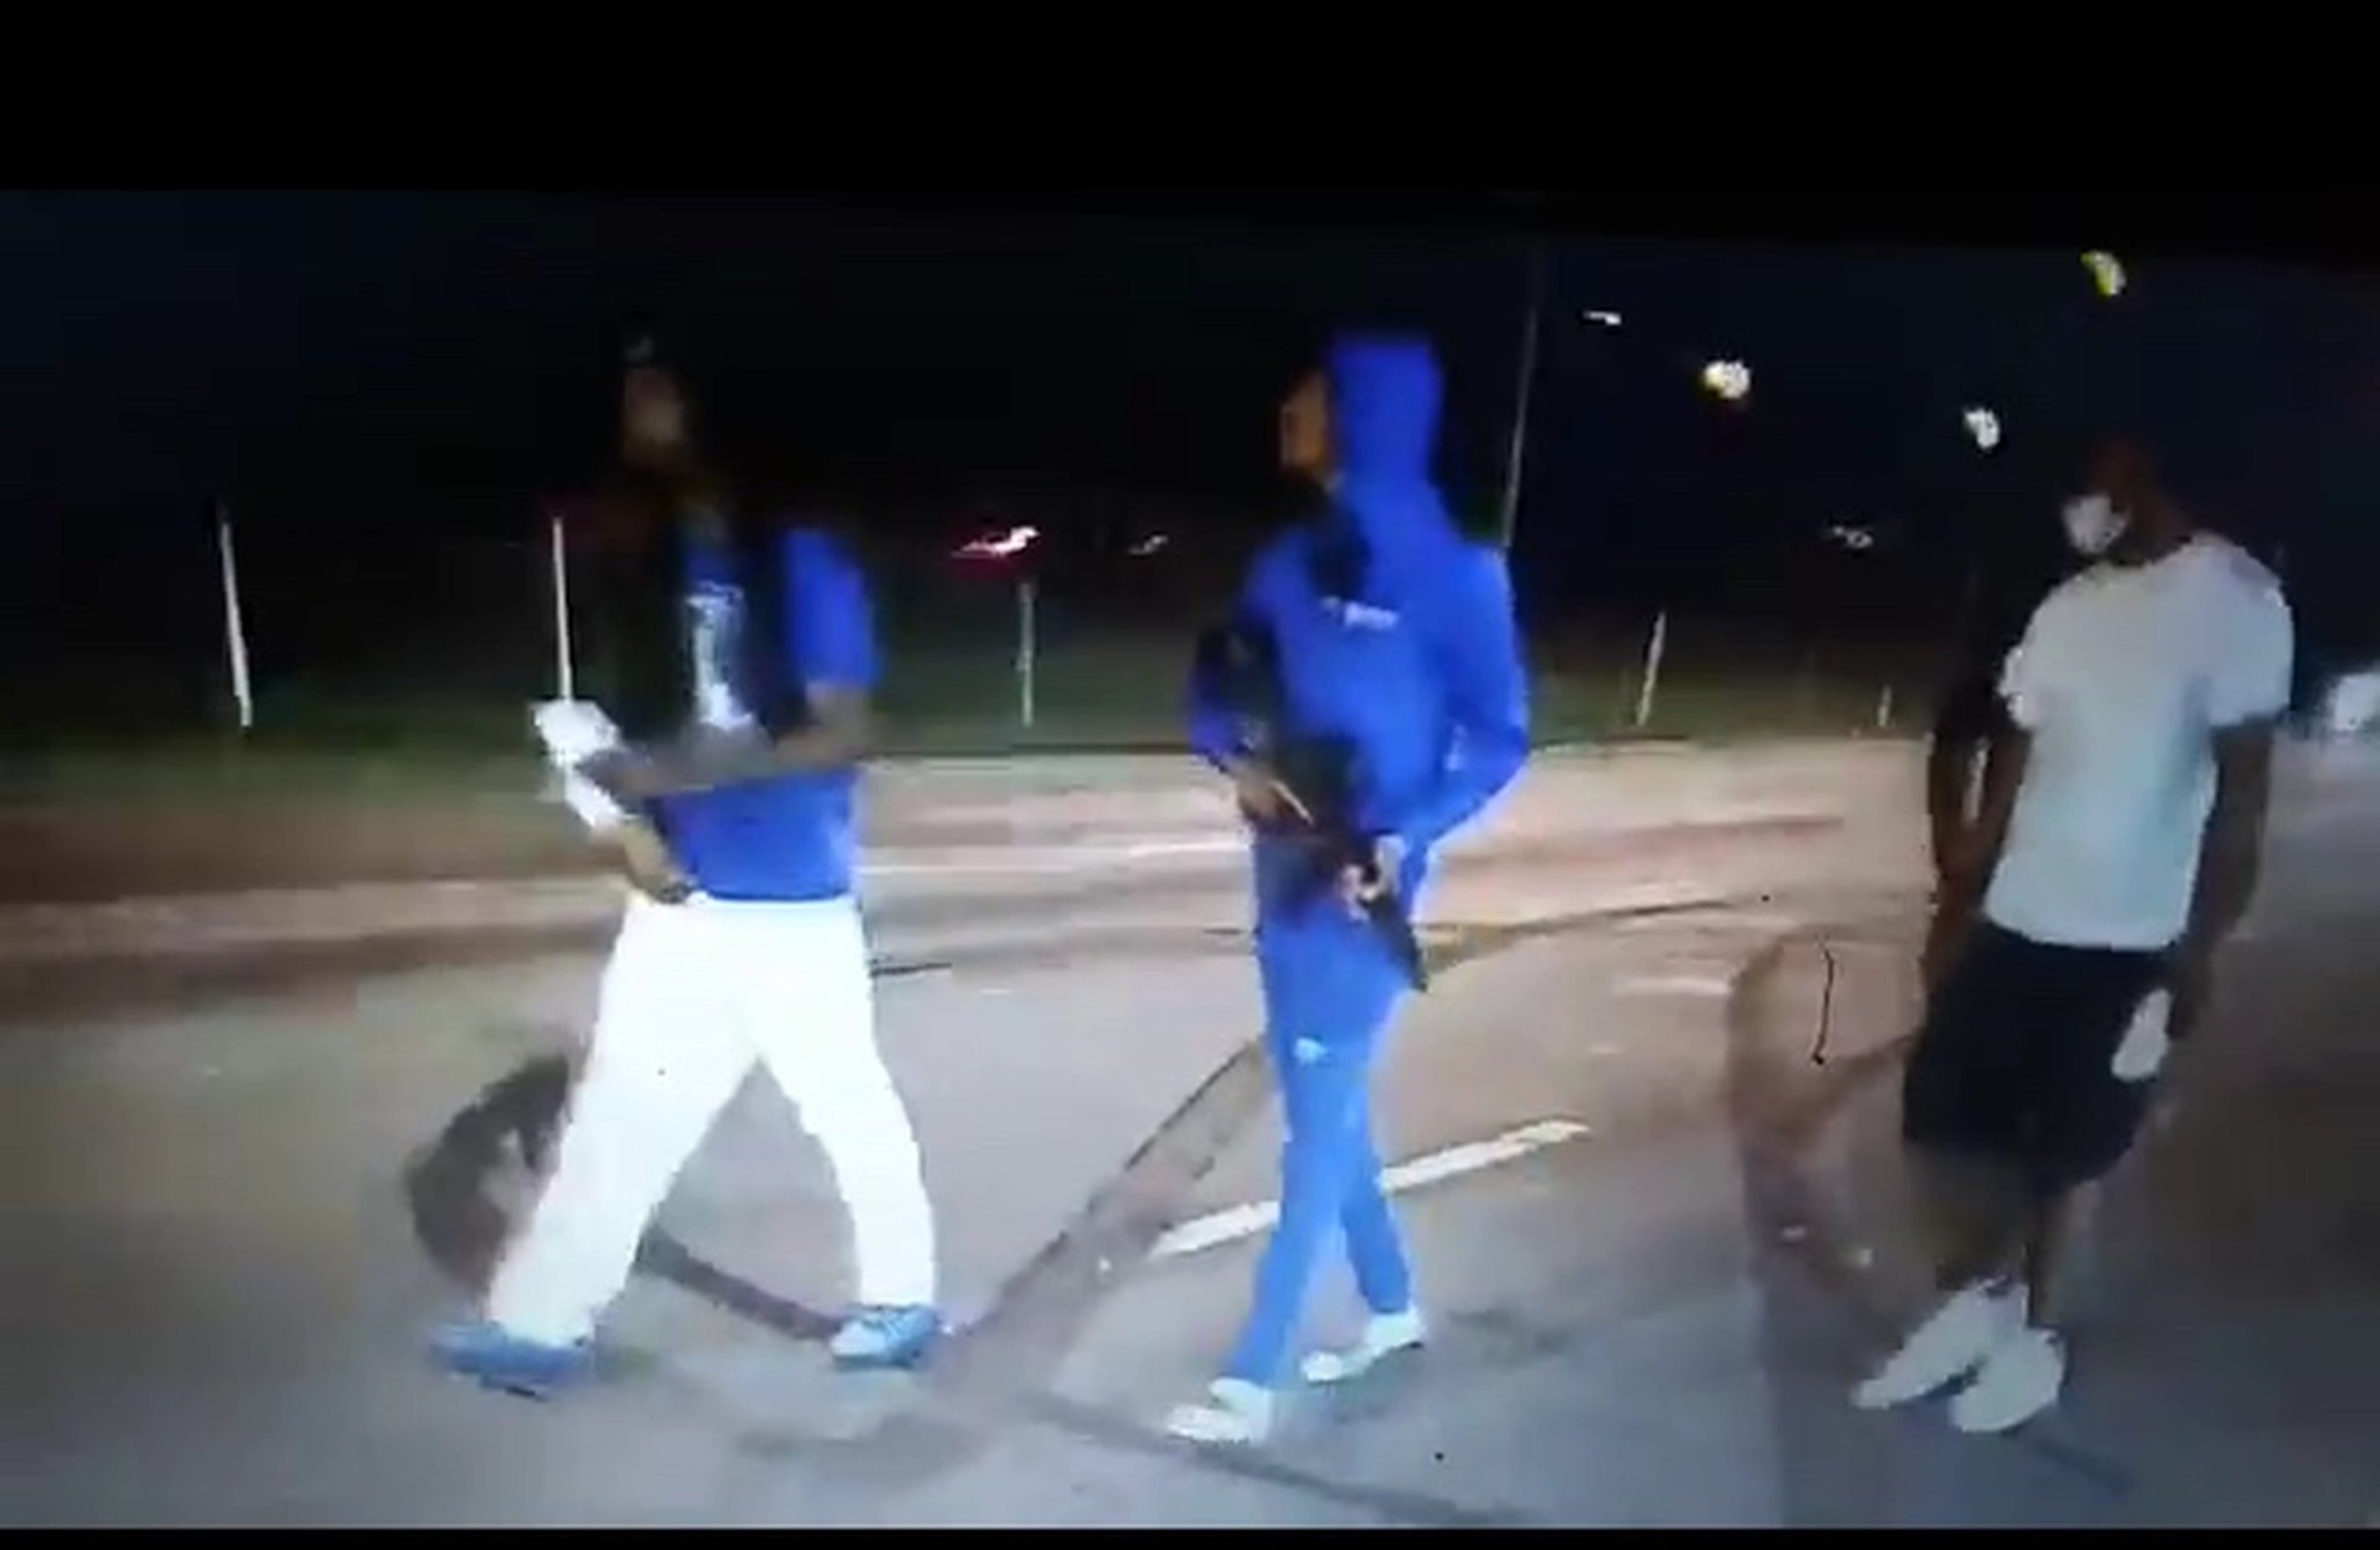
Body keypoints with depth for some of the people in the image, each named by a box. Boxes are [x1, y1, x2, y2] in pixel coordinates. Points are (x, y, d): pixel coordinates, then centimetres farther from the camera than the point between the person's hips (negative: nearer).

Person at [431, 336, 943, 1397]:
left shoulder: (802, 562, -14)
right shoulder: (654, 563, 7)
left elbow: (843, 734, -18)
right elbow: (652, 720, 14)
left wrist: (684, 773, -25)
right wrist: (639, 822, -3)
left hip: (793, 903, -6)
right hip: (682, 897, 6)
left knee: (849, 1109, 8)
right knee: (616, 1106, 10)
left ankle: (904, 1298, 28)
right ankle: (541, 1321, 20)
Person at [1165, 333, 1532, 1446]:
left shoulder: (1454, 573, -13)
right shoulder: (1294, 556, 5)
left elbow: (1499, 738, -9)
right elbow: (1215, 684, 11)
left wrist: (1407, 840, -22)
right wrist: (1234, 759, -11)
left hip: (1364, 884, -7)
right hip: (1286, 872, 7)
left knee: (1320, 1117, 1)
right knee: (1321, 1103, 17)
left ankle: (1252, 1378, 12)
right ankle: (1391, 1308, 38)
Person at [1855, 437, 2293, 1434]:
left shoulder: (2234, 599, -10)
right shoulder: (2065, 609, 10)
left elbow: (2241, 794, -12)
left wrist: (2197, 953, -14)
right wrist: (1961, 894, 12)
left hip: (2127, 943, -6)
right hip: (2015, 922, 6)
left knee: (2057, 1150, 5)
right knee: (1940, 1114, 8)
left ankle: (2029, 1332, 26)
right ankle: (1982, 1296, 29)